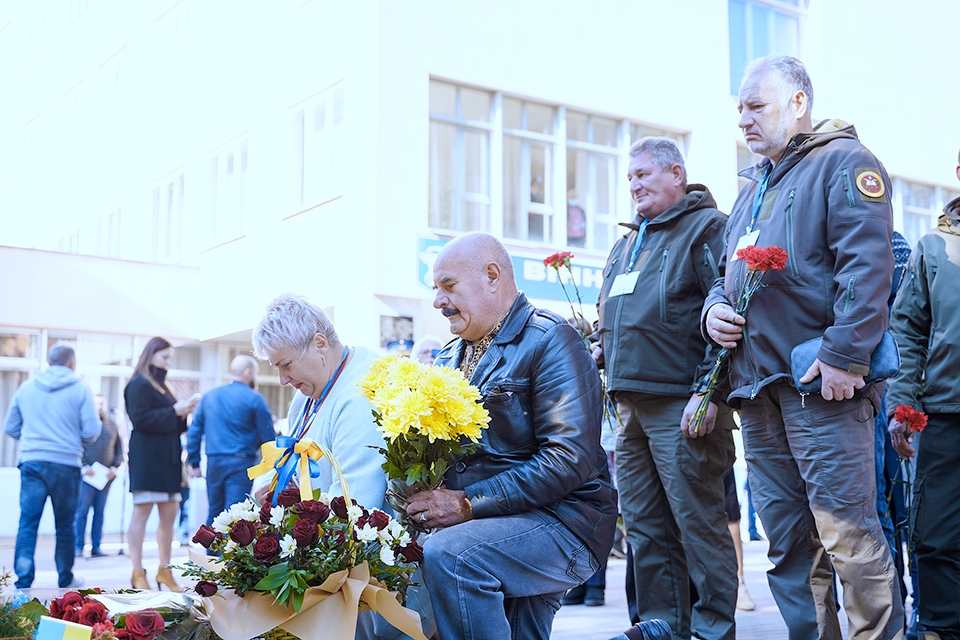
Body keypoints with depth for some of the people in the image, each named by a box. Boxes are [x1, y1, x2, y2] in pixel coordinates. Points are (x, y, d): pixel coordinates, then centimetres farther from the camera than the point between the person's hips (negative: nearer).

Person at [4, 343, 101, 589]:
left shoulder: (26, 387, 8)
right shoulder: (80, 389, -2)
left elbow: (10, 427, 13)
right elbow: (91, 431, -6)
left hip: (31, 462, 2)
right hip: (66, 465, -2)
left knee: (28, 522, 2)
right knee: (65, 525, 9)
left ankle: (23, 581, -6)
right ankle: (65, 579, 20)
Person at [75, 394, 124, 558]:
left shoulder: (112, 424, 15)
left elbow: (119, 448, 16)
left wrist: (115, 466, 1)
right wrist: (85, 466, -12)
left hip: (106, 476, 4)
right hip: (87, 475, -4)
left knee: (100, 512, 6)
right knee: (82, 511, -5)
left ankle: (96, 547, 9)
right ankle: (79, 546, -1)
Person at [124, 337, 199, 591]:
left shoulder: (161, 385, 22)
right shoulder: (139, 384, -4)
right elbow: (141, 419, -15)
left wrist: (184, 411, 6)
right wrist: (175, 411, -14)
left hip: (167, 459, 9)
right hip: (146, 458, -9)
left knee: (170, 514, 6)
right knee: (142, 512, -6)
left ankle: (164, 570, 12)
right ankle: (137, 572, -3)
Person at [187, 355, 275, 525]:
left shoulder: (208, 397, 12)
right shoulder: (254, 399, -5)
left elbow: (194, 431, 12)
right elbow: (268, 436, -5)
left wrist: (194, 463, 16)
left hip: (214, 463, 5)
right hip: (241, 463, -5)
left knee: (213, 513, 15)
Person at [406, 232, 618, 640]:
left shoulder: (549, 341, -9)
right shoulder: (451, 357, 17)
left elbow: (569, 459, -19)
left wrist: (468, 504, -20)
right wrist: (418, 492, -2)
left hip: (561, 522, -7)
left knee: (447, 553, -30)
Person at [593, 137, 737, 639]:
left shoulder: (707, 227, -3)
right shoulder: (627, 244, 23)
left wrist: (708, 391, -19)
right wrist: (603, 349, 12)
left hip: (680, 405, -8)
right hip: (630, 404, 8)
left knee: (697, 520, -5)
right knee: (643, 526, 10)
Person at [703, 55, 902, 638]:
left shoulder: (842, 162, -2)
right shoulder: (755, 186, 24)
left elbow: (867, 265, -14)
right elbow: (728, 272, 30)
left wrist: (845, 355, -21)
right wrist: (715, 307, 8)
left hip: (821, 384, -8)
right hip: (757, 385, 8)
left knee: (847, 530, -8)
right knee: (788, 540, 9)